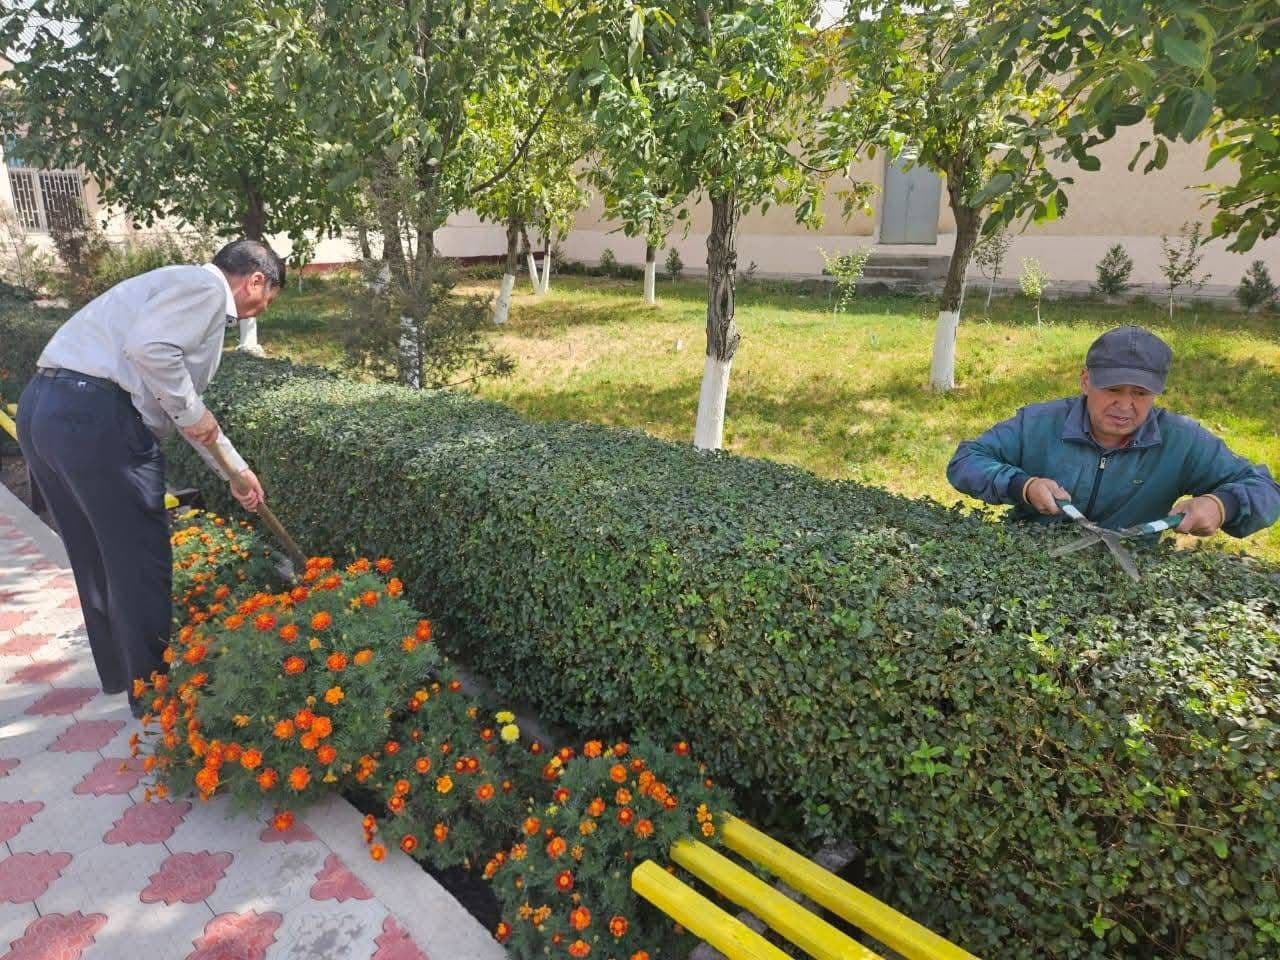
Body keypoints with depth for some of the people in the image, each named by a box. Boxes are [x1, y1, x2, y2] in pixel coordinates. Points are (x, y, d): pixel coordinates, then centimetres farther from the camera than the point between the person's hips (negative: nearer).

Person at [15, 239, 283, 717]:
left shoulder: (185, 291, 27)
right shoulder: (206, 287, -4)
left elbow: (184, 406, 31)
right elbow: (149, 348, -23)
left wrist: (236, 471, 34)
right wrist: (191, 413, -8)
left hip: (44, 407, 10)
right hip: (94, 414, -10)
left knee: (97, 556, 21)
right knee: (139, 560, 3)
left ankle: (119, 671, 37)